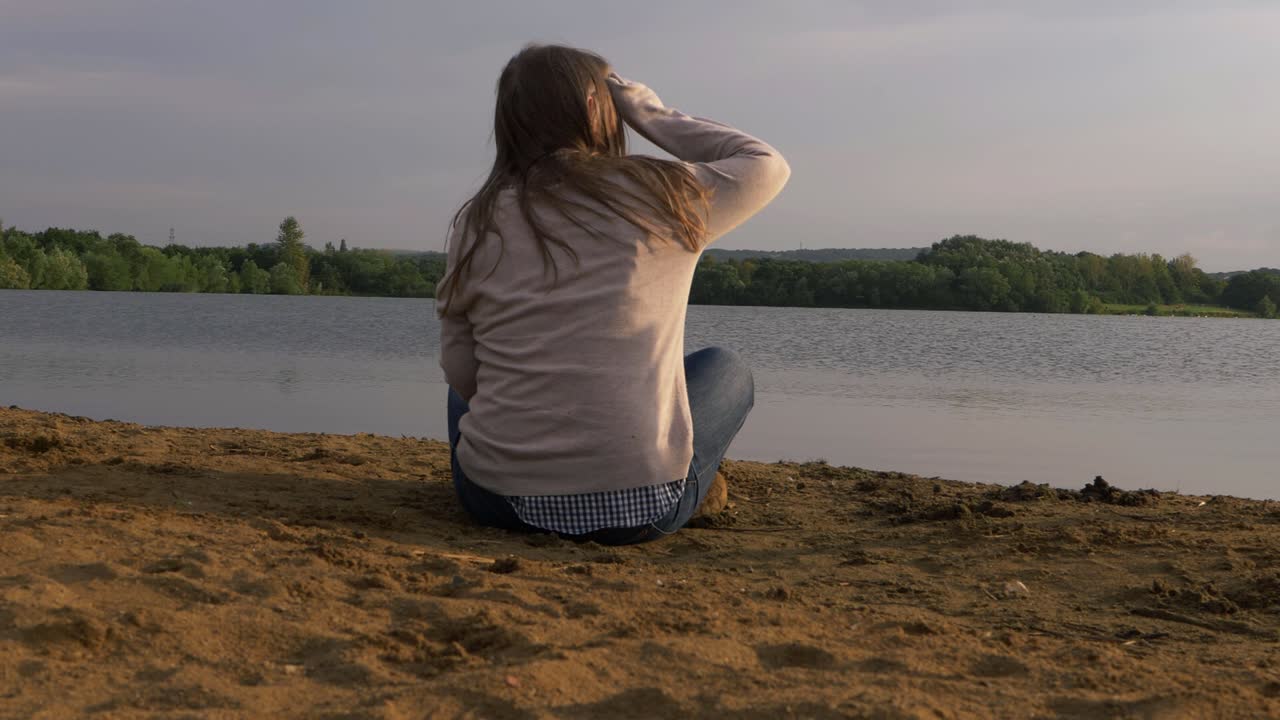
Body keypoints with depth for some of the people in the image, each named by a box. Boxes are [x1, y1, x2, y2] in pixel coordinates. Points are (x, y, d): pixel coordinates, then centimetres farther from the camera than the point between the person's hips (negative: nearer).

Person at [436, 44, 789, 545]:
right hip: (639, 509, -2)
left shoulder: (476, 224, 1)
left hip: (496, 501, 3)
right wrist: (651, 114, 14)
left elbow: (462, 372, 4)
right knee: (725, 369, 27)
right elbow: (767, 165, 13)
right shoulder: (663, 200, -5)